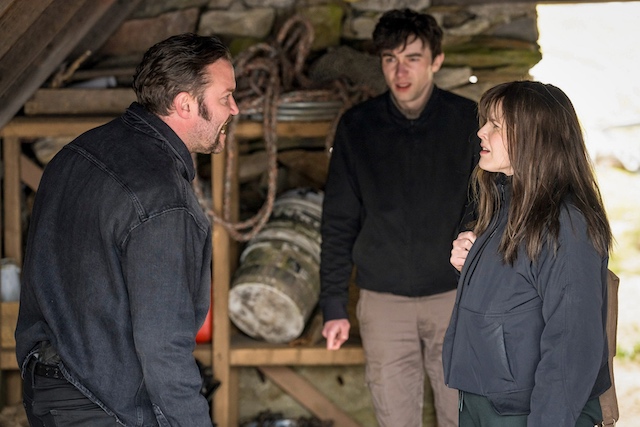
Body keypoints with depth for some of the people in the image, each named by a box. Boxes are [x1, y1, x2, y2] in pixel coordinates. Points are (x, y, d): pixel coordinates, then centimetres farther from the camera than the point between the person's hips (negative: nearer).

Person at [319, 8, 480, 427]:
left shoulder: (468, 121, -3)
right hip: (384, 302, 1)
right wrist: (334, 306, 2)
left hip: (456, 297, 0)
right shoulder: (357, 126, -1)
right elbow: (338, 223, 4)